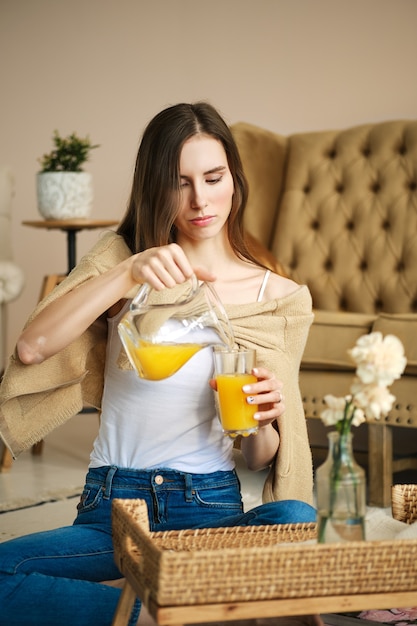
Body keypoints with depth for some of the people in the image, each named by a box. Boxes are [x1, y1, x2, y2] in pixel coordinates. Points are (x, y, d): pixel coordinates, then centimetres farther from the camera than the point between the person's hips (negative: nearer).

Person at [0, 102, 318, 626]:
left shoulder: (280, 299, 7)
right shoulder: (120, 256, 8)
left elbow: (261, 460, 10)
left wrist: (262, 422, -13)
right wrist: (127, 274, -21)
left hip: (212, 508, 0)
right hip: (111, 507, 1)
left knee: (298, 520, -34)